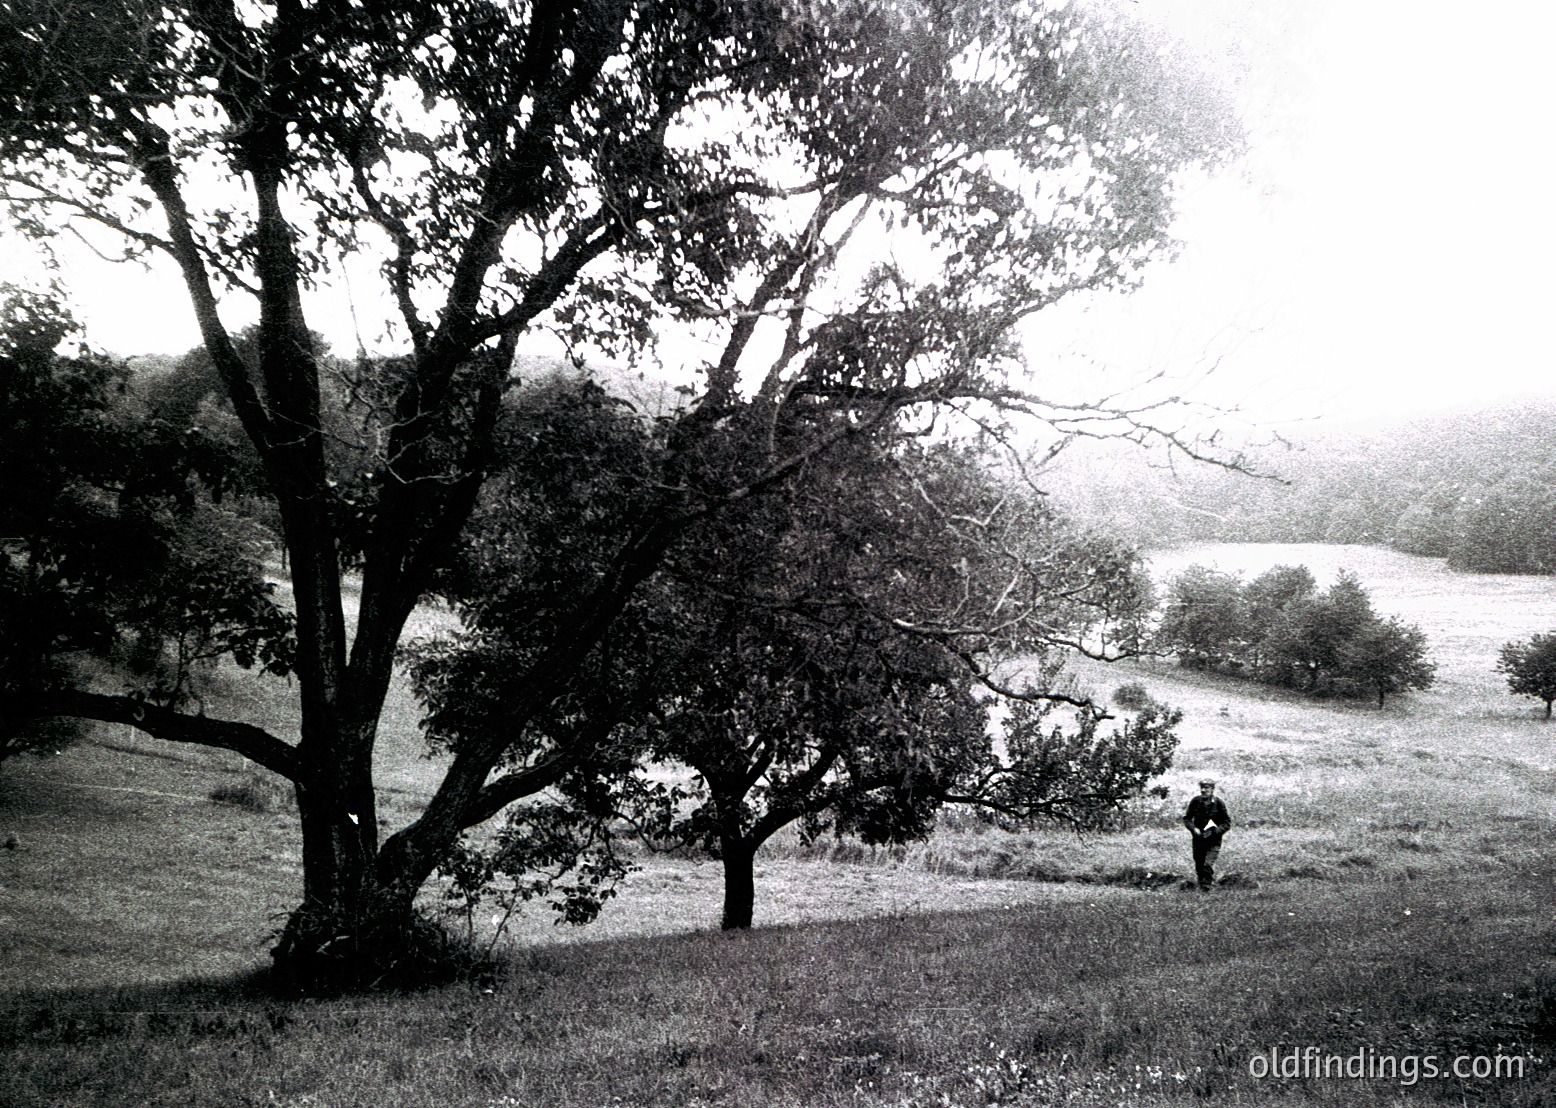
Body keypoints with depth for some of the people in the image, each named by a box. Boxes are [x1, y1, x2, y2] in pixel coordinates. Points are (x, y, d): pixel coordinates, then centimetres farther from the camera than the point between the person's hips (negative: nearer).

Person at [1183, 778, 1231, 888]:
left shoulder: (1219, 803, -9)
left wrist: (1215, 831, -17)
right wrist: (1193, 828, -12)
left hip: (1214, 839, -3)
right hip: (1198, 838, 3)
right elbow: (1186, 818, 6)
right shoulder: (1195, 801, -4)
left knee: (1208, 864, -14)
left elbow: (1227, 823, -4)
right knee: (1199, 865, 9)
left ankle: (1207, 886, -1)